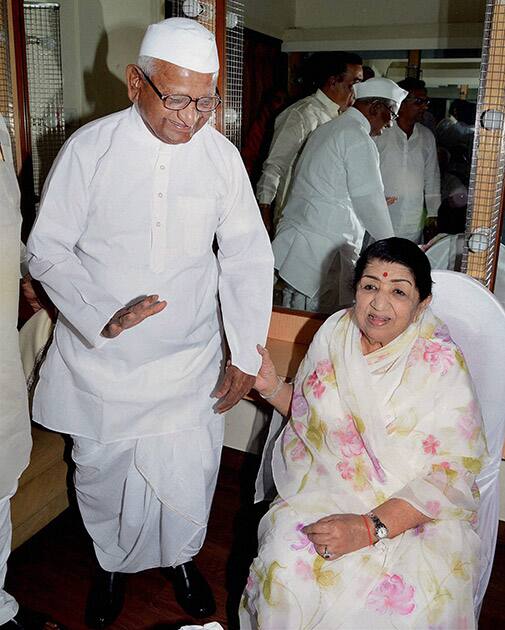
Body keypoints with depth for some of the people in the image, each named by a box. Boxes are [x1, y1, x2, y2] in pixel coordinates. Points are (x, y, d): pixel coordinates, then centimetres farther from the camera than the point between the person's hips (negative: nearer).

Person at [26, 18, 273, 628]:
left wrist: (244, 354, -4)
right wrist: (104, 318, -24)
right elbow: (47, 251, -7)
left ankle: (181, 557, 43)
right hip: (99, 357, 0)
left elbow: (247, 257, 0)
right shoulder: (90, 148, -11)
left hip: (190, 360, 1)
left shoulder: (221, 154, -5)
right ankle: (112, 563, 46)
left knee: (189, 474, 10)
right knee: (100, 472, 15)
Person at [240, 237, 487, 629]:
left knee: (400, 599, -28)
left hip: (420, 509, -2)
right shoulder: (335, 332, -1)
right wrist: (272, 387, -4)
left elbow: (453, 472, -16)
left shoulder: (442, 363, -14)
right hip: (330, 486, 3)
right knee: (287, 567, -24)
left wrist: (370, 527, -25)